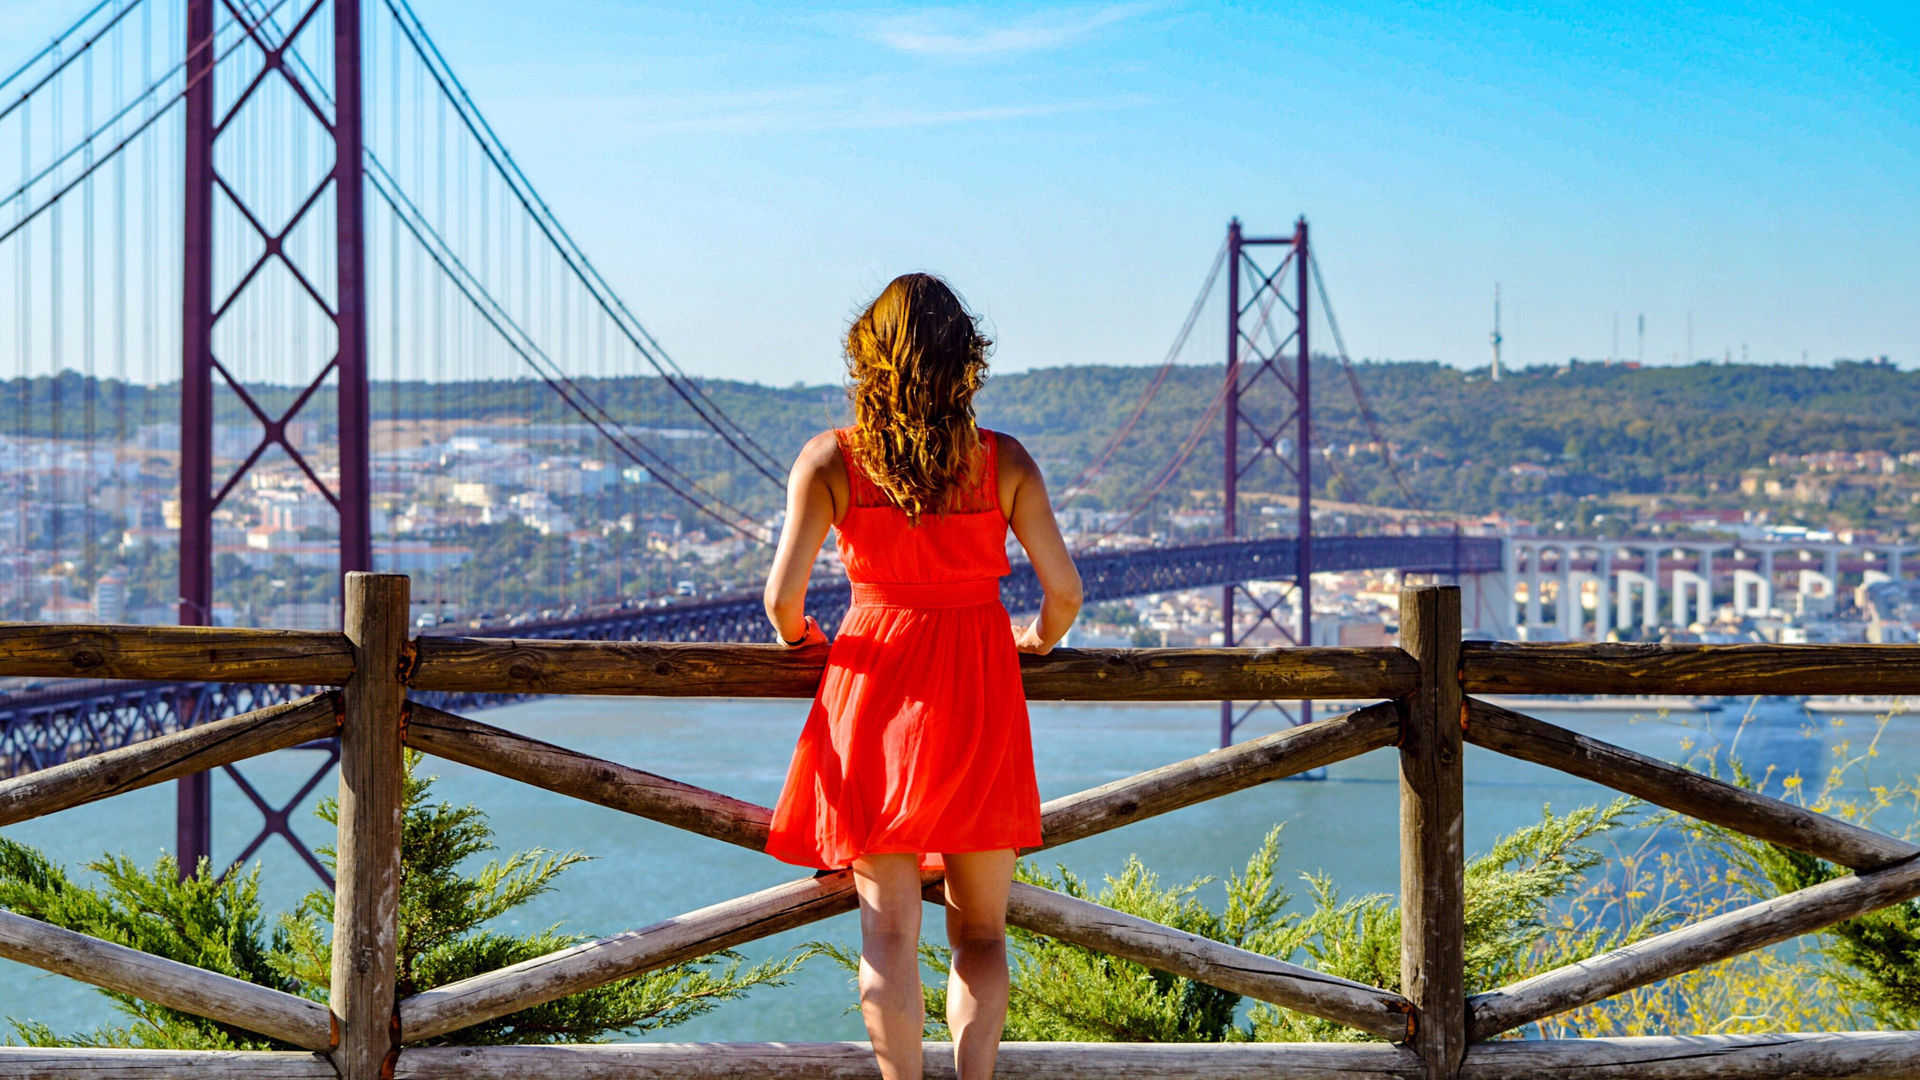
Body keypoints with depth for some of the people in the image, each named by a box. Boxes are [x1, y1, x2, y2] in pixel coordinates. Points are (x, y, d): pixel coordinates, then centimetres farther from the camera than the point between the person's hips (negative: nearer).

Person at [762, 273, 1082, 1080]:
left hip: (872, 690, -1)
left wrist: (798, 635, 12)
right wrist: (1038, 640, 18)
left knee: (888, 933, 5)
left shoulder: (830, 461, -5)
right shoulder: (1003, 462, -3)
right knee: (980, 931, 12)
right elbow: (1064, 593, -4)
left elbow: (783, 597, -10)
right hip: (979, 703, 1)